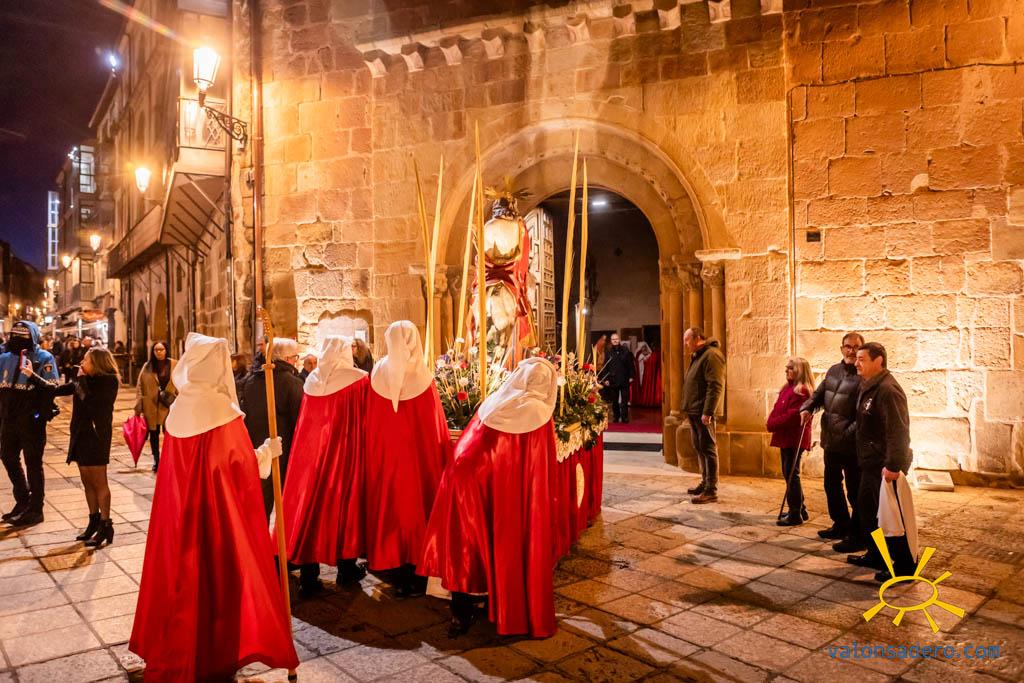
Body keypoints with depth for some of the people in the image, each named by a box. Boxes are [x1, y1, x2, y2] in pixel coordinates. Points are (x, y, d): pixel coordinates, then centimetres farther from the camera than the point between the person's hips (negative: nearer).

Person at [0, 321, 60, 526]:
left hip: (31, 421, -6)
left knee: (33, 463, 2)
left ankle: (35, 509, 13)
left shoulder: (43, 359, -8)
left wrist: (43, 415, -18)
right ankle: (22, 501, 33)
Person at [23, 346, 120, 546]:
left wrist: (82, 378, -6)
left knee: (99, 482, -3)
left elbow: (88, 399, -20)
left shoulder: (109, 381, -11)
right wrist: (31, 375, 18)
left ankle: (105, 526, 3)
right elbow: (55, 389, 17)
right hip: (81, 435, 7)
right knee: (87, 481, 12)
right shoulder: (83, 381, 11)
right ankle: (94, 522, 22)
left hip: (97, 436, -7)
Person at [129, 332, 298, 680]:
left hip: (179, 512, 7)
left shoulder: (176, 410, 0)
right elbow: (244, 471, -14)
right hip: (221, 512, -6)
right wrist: (267, 451, 3)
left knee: (183, 573, 18)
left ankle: (178, 651, 33)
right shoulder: (223, 411, -19)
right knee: (220, 576, 8)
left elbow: (185, 464, 12)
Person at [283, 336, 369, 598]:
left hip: (311, 452, 3)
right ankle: (346, 567, 21)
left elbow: (307, 420, 13)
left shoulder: (311, 380, 3)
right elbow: (366, 420, -4)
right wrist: (364, 447, 8)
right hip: (345, 452, -3)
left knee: (309, 504, 8)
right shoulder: (359, 380, -8)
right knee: (344, 503, 10)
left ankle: (308, 576, 10)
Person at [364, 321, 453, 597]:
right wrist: (444, 460, 2)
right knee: (417, 505, 11)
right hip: (419, 458, -2)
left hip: (385, 457, 2)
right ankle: (416, 577, 21)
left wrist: (377, 453, 11)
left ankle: (393, 572, 25)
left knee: (389, 508, 15)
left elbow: (369, 423, -1)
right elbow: (437, 427, -10)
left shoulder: (377, 375, -8)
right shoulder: (423, 378, -15)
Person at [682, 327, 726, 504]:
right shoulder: (697, 356, 18)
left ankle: (711, 491, -2)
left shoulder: (711, 355, -14)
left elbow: (715, 386, -21)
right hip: (694, 412, 10)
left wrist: (707, 412, -24)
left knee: (708, 449, -6)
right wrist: (689, 409, 17)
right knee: (699, 448, 15)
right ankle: (705, 483, 26)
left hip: (704, 412, -10)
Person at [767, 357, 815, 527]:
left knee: (791, 474, -4)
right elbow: (777, 410, 16)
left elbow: (792, 416, -21)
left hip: (794, 439, -9)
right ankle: (799, 509, 27)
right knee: (789, 474, 16)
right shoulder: (788, 388, 14)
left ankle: (795, 514, 4)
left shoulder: (802, 391, -15)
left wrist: (773, 424, -15)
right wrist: (772, 423, 2)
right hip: (786, 438, 10)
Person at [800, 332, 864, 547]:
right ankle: (841, 525, 39)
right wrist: (807, 408, -3)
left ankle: (858, 537, 14)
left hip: (852, 445, -8)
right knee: (832, 485, 21)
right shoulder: (833, 371, 11)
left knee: (855, 492, 2)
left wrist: (849, 434, -27)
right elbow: (819, 394, 17)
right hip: (831, 441, 8)